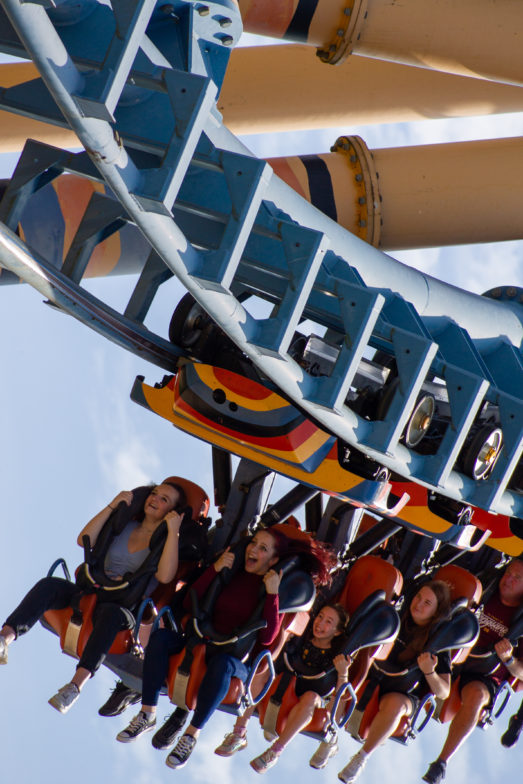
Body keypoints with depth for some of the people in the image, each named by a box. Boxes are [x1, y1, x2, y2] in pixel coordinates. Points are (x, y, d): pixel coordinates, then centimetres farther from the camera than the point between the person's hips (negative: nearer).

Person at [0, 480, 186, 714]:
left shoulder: (167, 541, 5)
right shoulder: (124, 526, 18)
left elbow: (165, 576, -17)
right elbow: (84, 540, 5)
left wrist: (173, 531, -17)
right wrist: (112, 506, 0)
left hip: (123, 608, -4)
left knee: (109, 613, -40)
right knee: (49, 585, -24)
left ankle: (76, 684, -57)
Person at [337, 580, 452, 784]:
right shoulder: (399, 619, 0)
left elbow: (444, 693, -11)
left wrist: (429, 672, -30)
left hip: (404, 694, -4)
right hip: (371, 680, 4)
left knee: (394, 704, -38)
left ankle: (362, 756, -21)